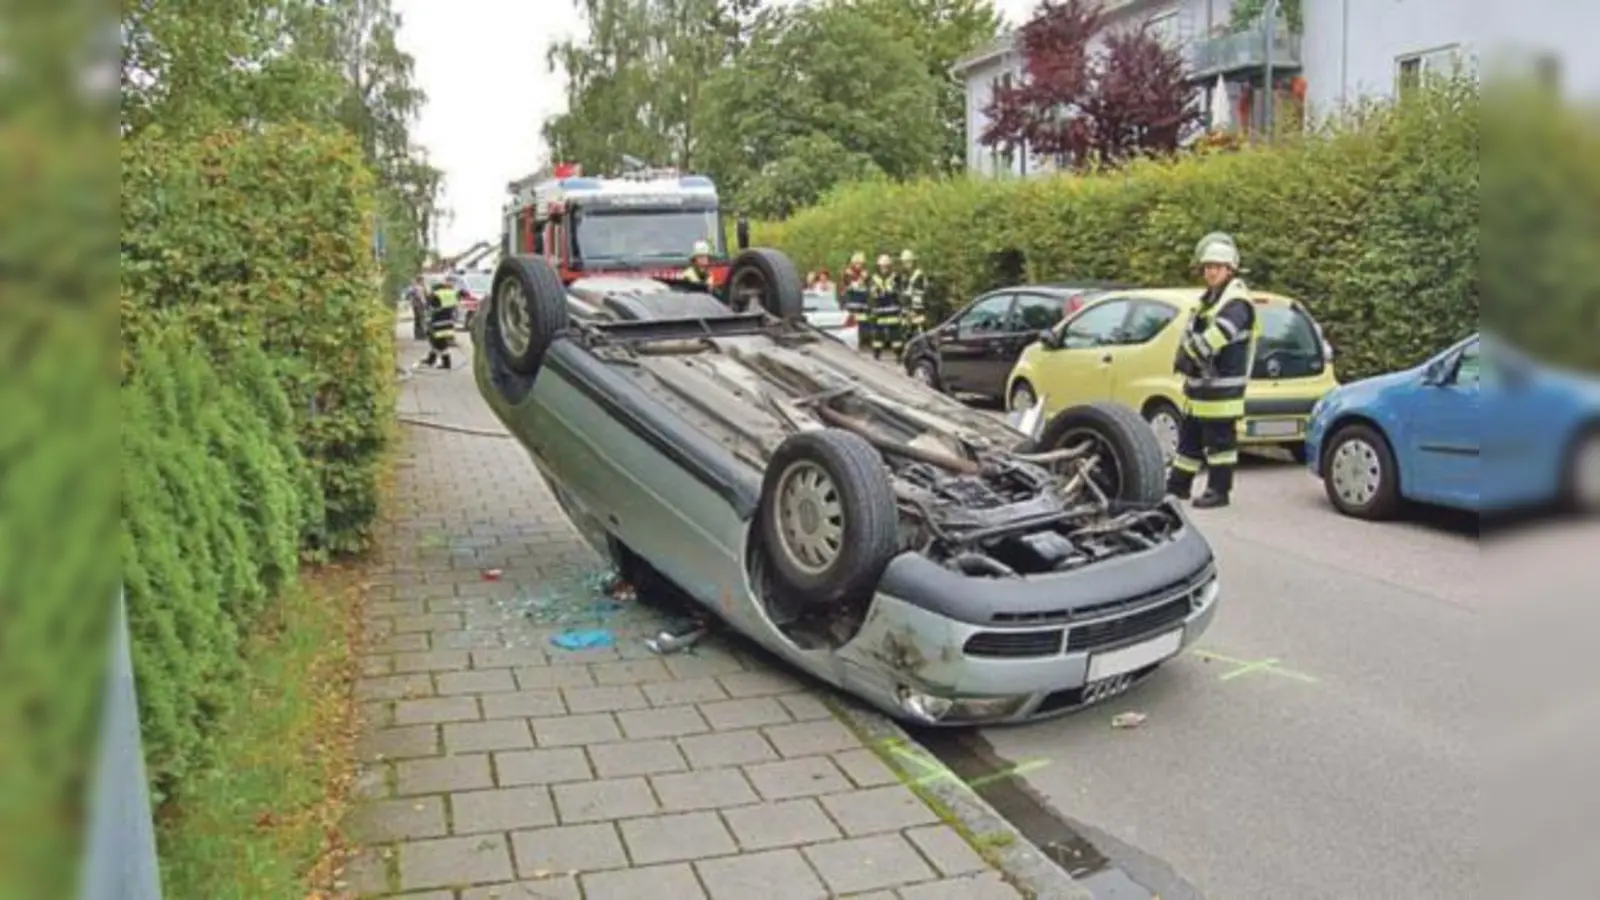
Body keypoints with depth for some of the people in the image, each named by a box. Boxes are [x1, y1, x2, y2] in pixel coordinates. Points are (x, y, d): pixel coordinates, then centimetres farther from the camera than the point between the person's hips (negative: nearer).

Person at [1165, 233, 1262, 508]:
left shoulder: (1236, 302, -15)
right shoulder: (1210, 298, 18)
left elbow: (1212, 339, -28)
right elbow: (1192, 333, 19)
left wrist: (1188, 352, -17)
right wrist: (1186, 356, 1)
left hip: (1222, 388, -10)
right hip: (1199, 384, 10)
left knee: (1219, 440, -2)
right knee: (1189, 436, 16)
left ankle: (1219, 490, 6)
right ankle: (1178, 485, 25)